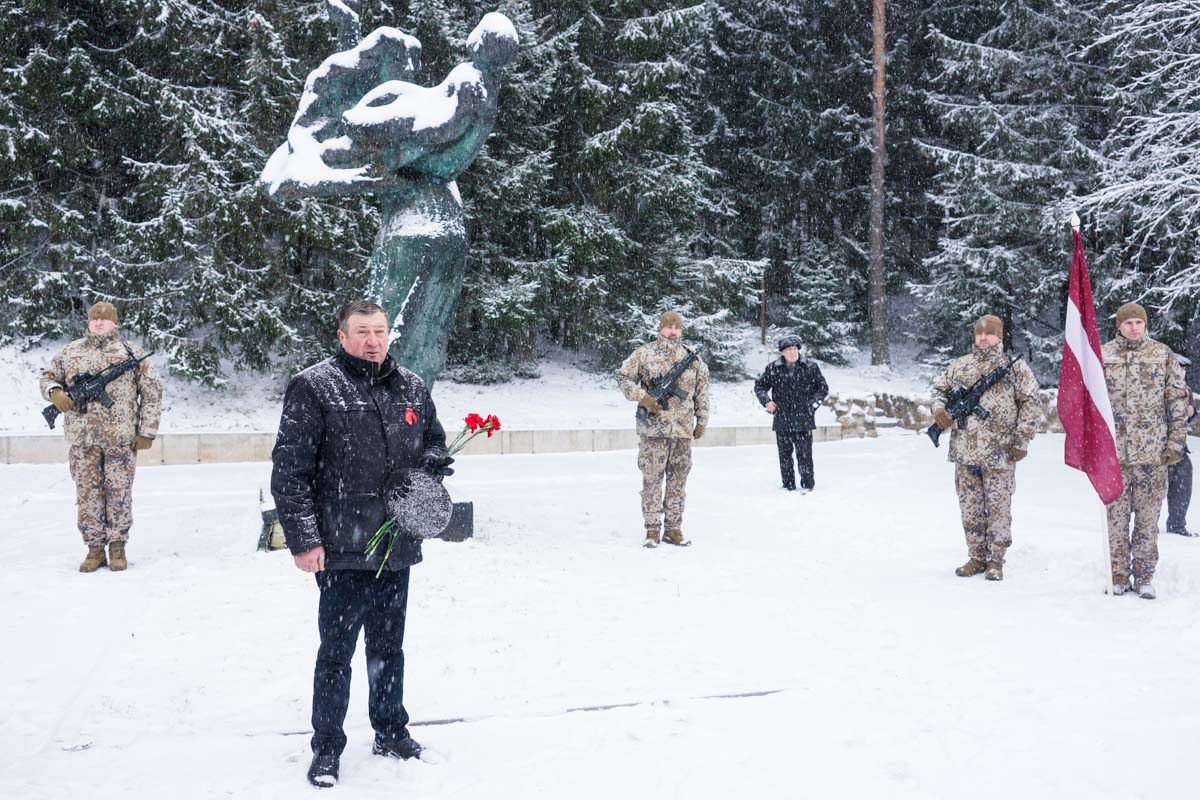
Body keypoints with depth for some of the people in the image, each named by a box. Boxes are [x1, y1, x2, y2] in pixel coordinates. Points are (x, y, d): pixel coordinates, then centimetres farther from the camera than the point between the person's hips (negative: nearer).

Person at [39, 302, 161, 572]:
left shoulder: (132, 353, 5)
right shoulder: (71, 352, 11)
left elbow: (152, 393, 5)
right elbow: (47, 376, 21)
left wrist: (147, 432, -1)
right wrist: (54, 392, -4)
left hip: (121, 438, -2)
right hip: (82, 438, 2)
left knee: (119, 493, 1)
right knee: (88, 493, 3)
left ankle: (118, 548, 11)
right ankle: (95, 549, 12)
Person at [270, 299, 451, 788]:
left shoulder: (412, 388, 8)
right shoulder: (314, 389, -8)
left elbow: (434, 440, 24)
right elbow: (289, 469, -11)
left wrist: (431, 462, 0)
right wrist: (303, 539, -15)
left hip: (397, 546, 5)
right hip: (341, 548, -5)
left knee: (388, 647, 18)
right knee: (336, 651, 3)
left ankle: (391, 733, 33)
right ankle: (326, 748, 18)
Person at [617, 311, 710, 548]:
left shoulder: (694, 359, 10)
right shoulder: (644, 354, 0)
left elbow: (702, 392, 17)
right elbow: (623, 377, 2)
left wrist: (702, 420, 14)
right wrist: (642, 397, -11)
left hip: (683, 430, 3)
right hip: (653, 428, -3)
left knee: (678, 480, 8)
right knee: (652, 479, -1)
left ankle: (673, 529, 16)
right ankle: (652, 529, 6)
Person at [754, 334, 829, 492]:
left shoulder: (810, 367, 0)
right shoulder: (773, 369, 2)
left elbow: (823, 387, 9)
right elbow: (759, 385, 13)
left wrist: (813, 403, -2)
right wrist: (766, 401, -2)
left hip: (803, 420, -2)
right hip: (782, 420, 2)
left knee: (804, 454, -4)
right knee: (784, 454, 7)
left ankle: (807, 484, 8)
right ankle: (788, 485, 17)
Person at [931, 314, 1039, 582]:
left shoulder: (1016, 368, 1)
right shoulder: (959, 366, 11)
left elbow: (1031, 404, -1)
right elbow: (940, 388, 24)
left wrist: (1021, 441, -6)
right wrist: (939, 409, 2)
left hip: (1000, 454, -4)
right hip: (965, 452, 4)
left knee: (998, 509, 1)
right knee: (970, 509, 9)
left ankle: (996, 561, 10)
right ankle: (977, 557, 20)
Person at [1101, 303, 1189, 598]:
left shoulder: (1162, 355, 5)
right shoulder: (1101, 355, 4)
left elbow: (1178, 399, 5)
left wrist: (1176, 442, 0)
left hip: (1152, 452, 0)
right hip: (1113, 451, 0)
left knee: (1148, 517, 5)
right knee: (1116, 516, 5)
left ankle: (1144, 576, 14)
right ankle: (1118, 574, 15)